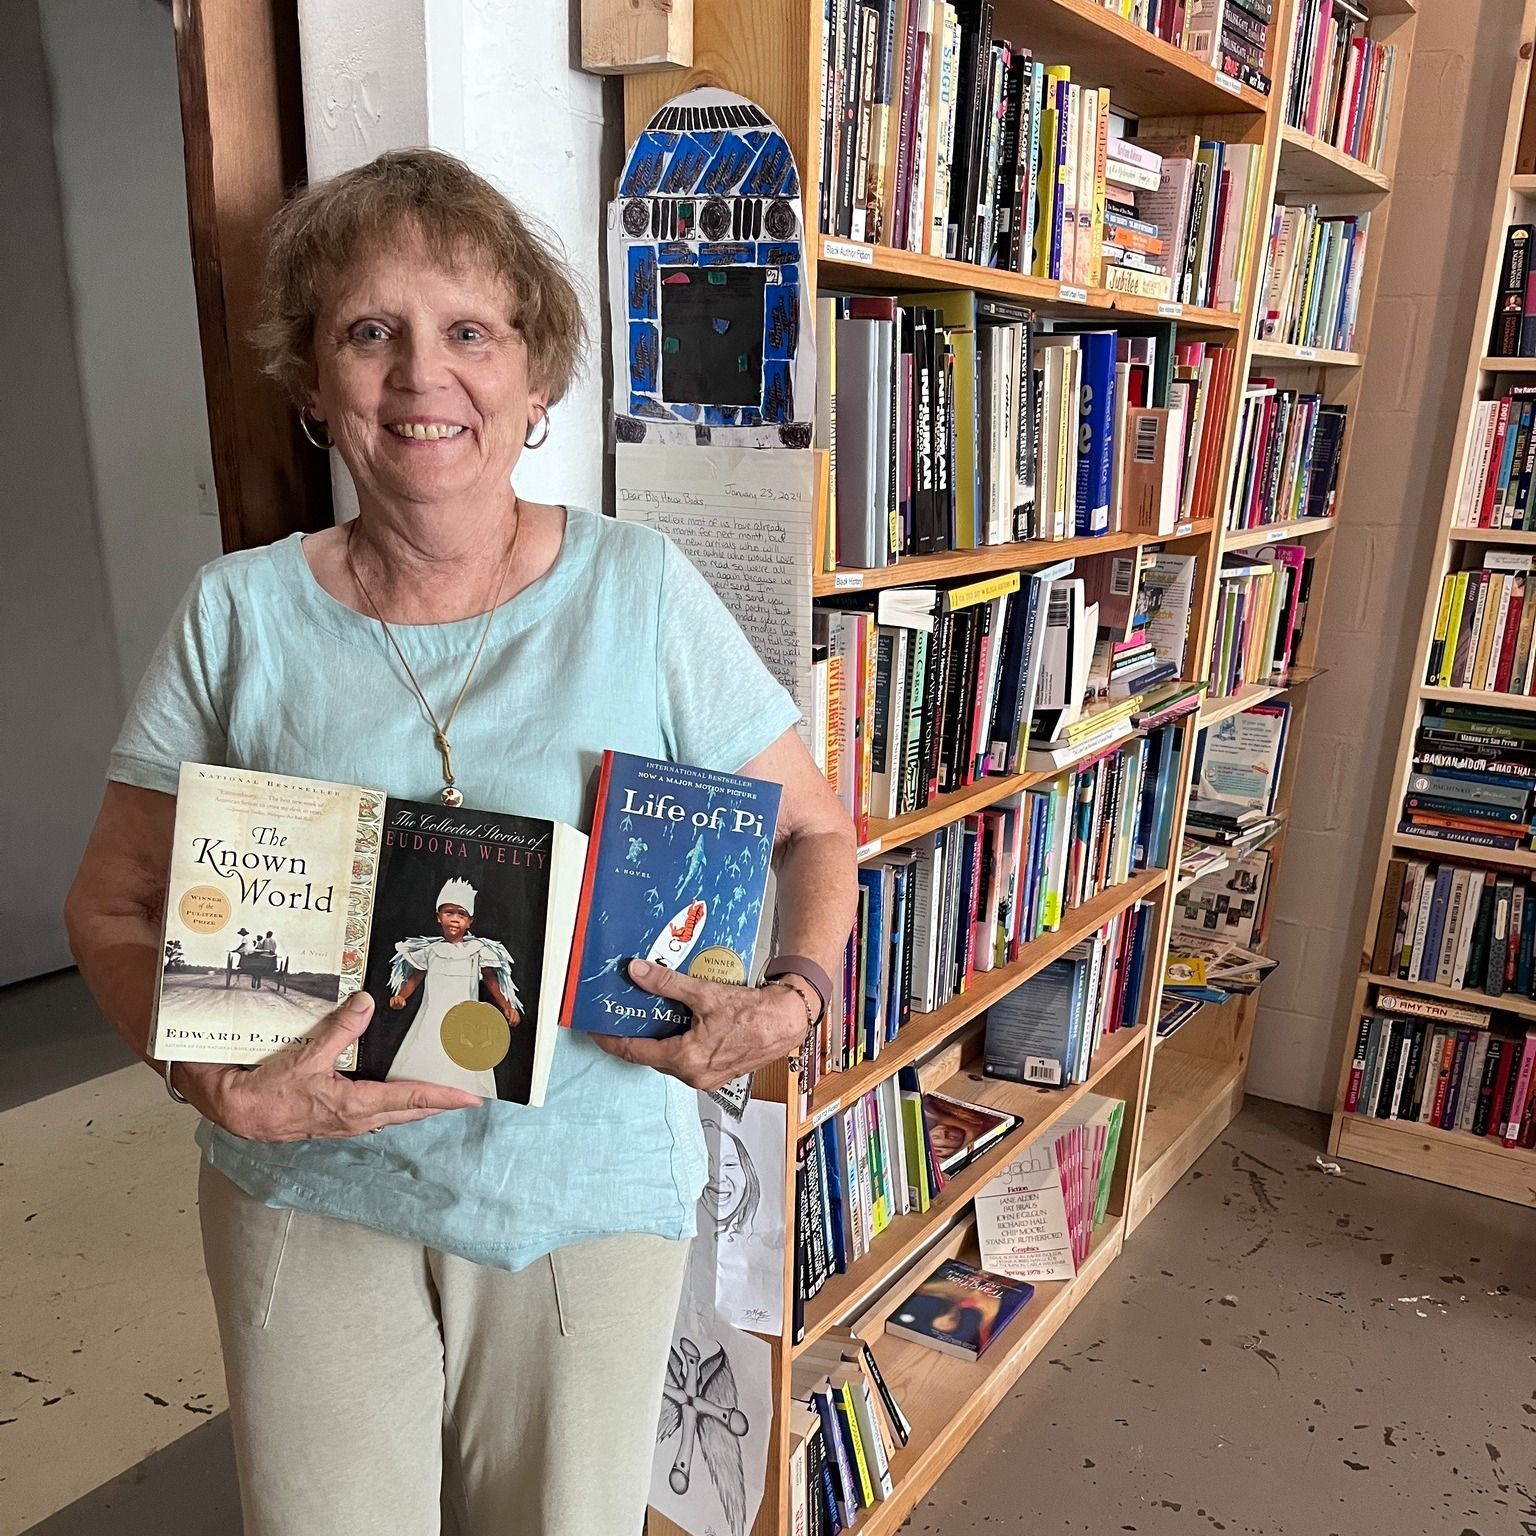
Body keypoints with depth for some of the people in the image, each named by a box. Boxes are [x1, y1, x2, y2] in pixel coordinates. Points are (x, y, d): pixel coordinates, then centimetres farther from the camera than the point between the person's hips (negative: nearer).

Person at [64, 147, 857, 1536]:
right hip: (311, 1194, 1)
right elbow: (111, 909, 0)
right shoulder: (243, 613, -6)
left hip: (590, 1187, 0)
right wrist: (220, 1086, -16)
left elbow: (816, 827, -1)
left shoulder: (639, 589, -9)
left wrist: (793, 998, -19)